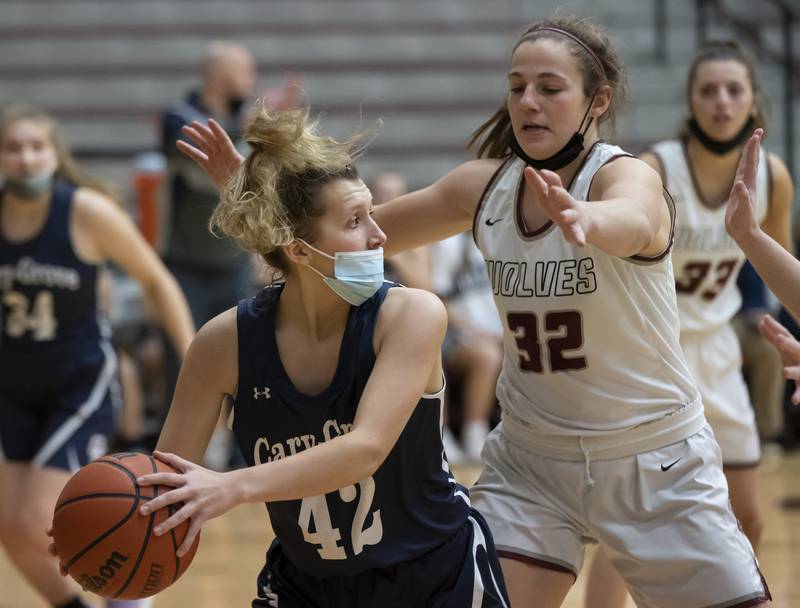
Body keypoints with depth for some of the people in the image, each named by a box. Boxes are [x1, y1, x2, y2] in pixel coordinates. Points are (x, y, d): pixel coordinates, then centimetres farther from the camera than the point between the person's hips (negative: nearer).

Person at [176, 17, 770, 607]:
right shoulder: (485, 186, -2)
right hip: (531, 456, 3)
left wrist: (584, 221, -67)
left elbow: (631, 222, -43)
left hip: (655, 464, -3)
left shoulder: (628, 175, -18)